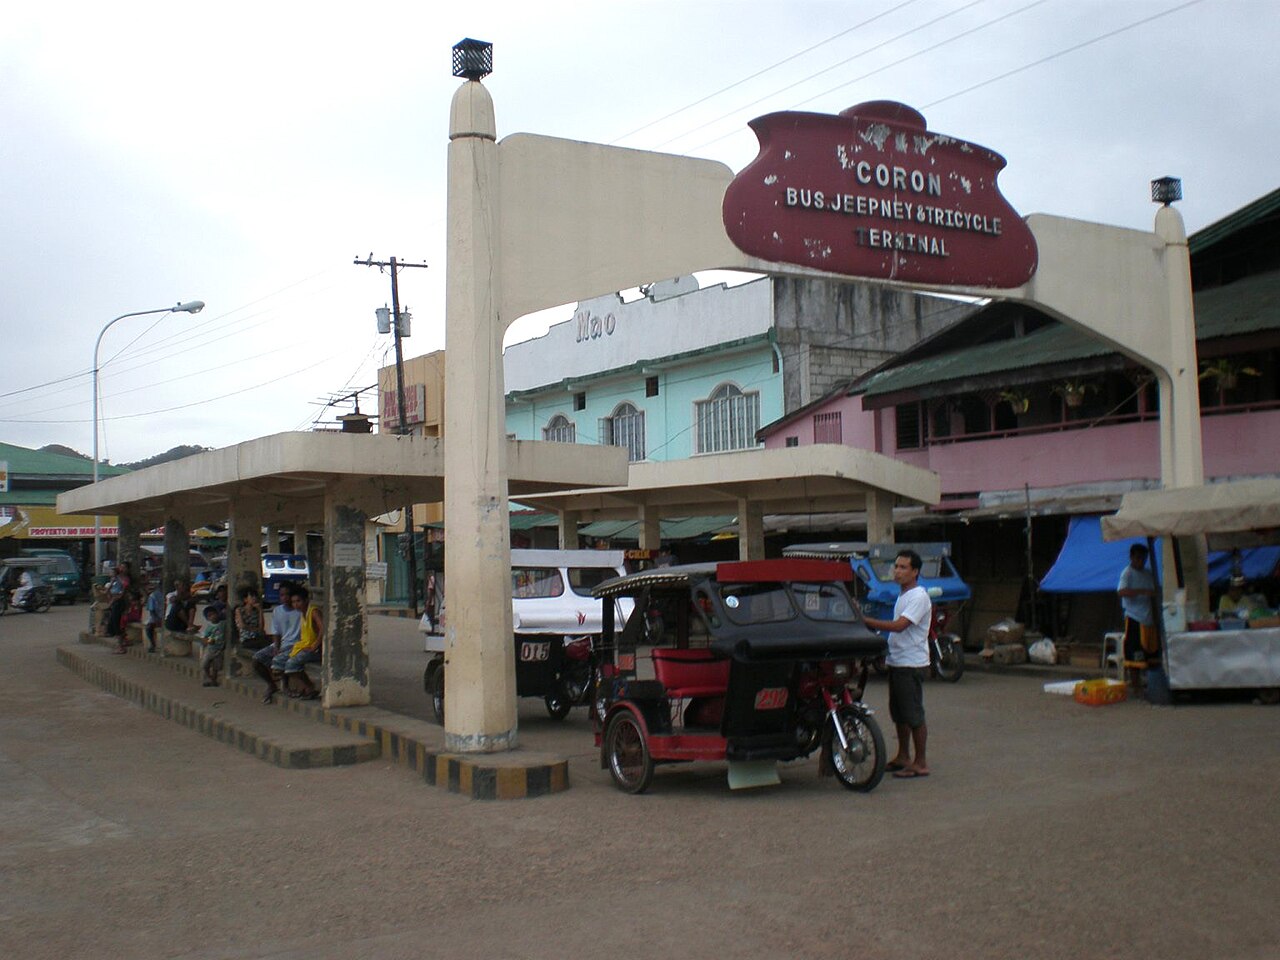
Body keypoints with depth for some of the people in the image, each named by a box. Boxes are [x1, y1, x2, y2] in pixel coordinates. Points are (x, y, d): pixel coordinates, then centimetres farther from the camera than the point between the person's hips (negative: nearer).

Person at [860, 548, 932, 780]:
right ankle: (903, 756, 28)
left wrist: (865, 620, -27)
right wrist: (888, 656, 15)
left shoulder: (919, 597, -15)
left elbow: (899, 626, -26)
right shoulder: (902, 596, 16)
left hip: (912, 664, -10)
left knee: (914, 714, -5)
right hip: (897, 663, 10)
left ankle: (920, 763, 3)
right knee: (898, 713, 16)